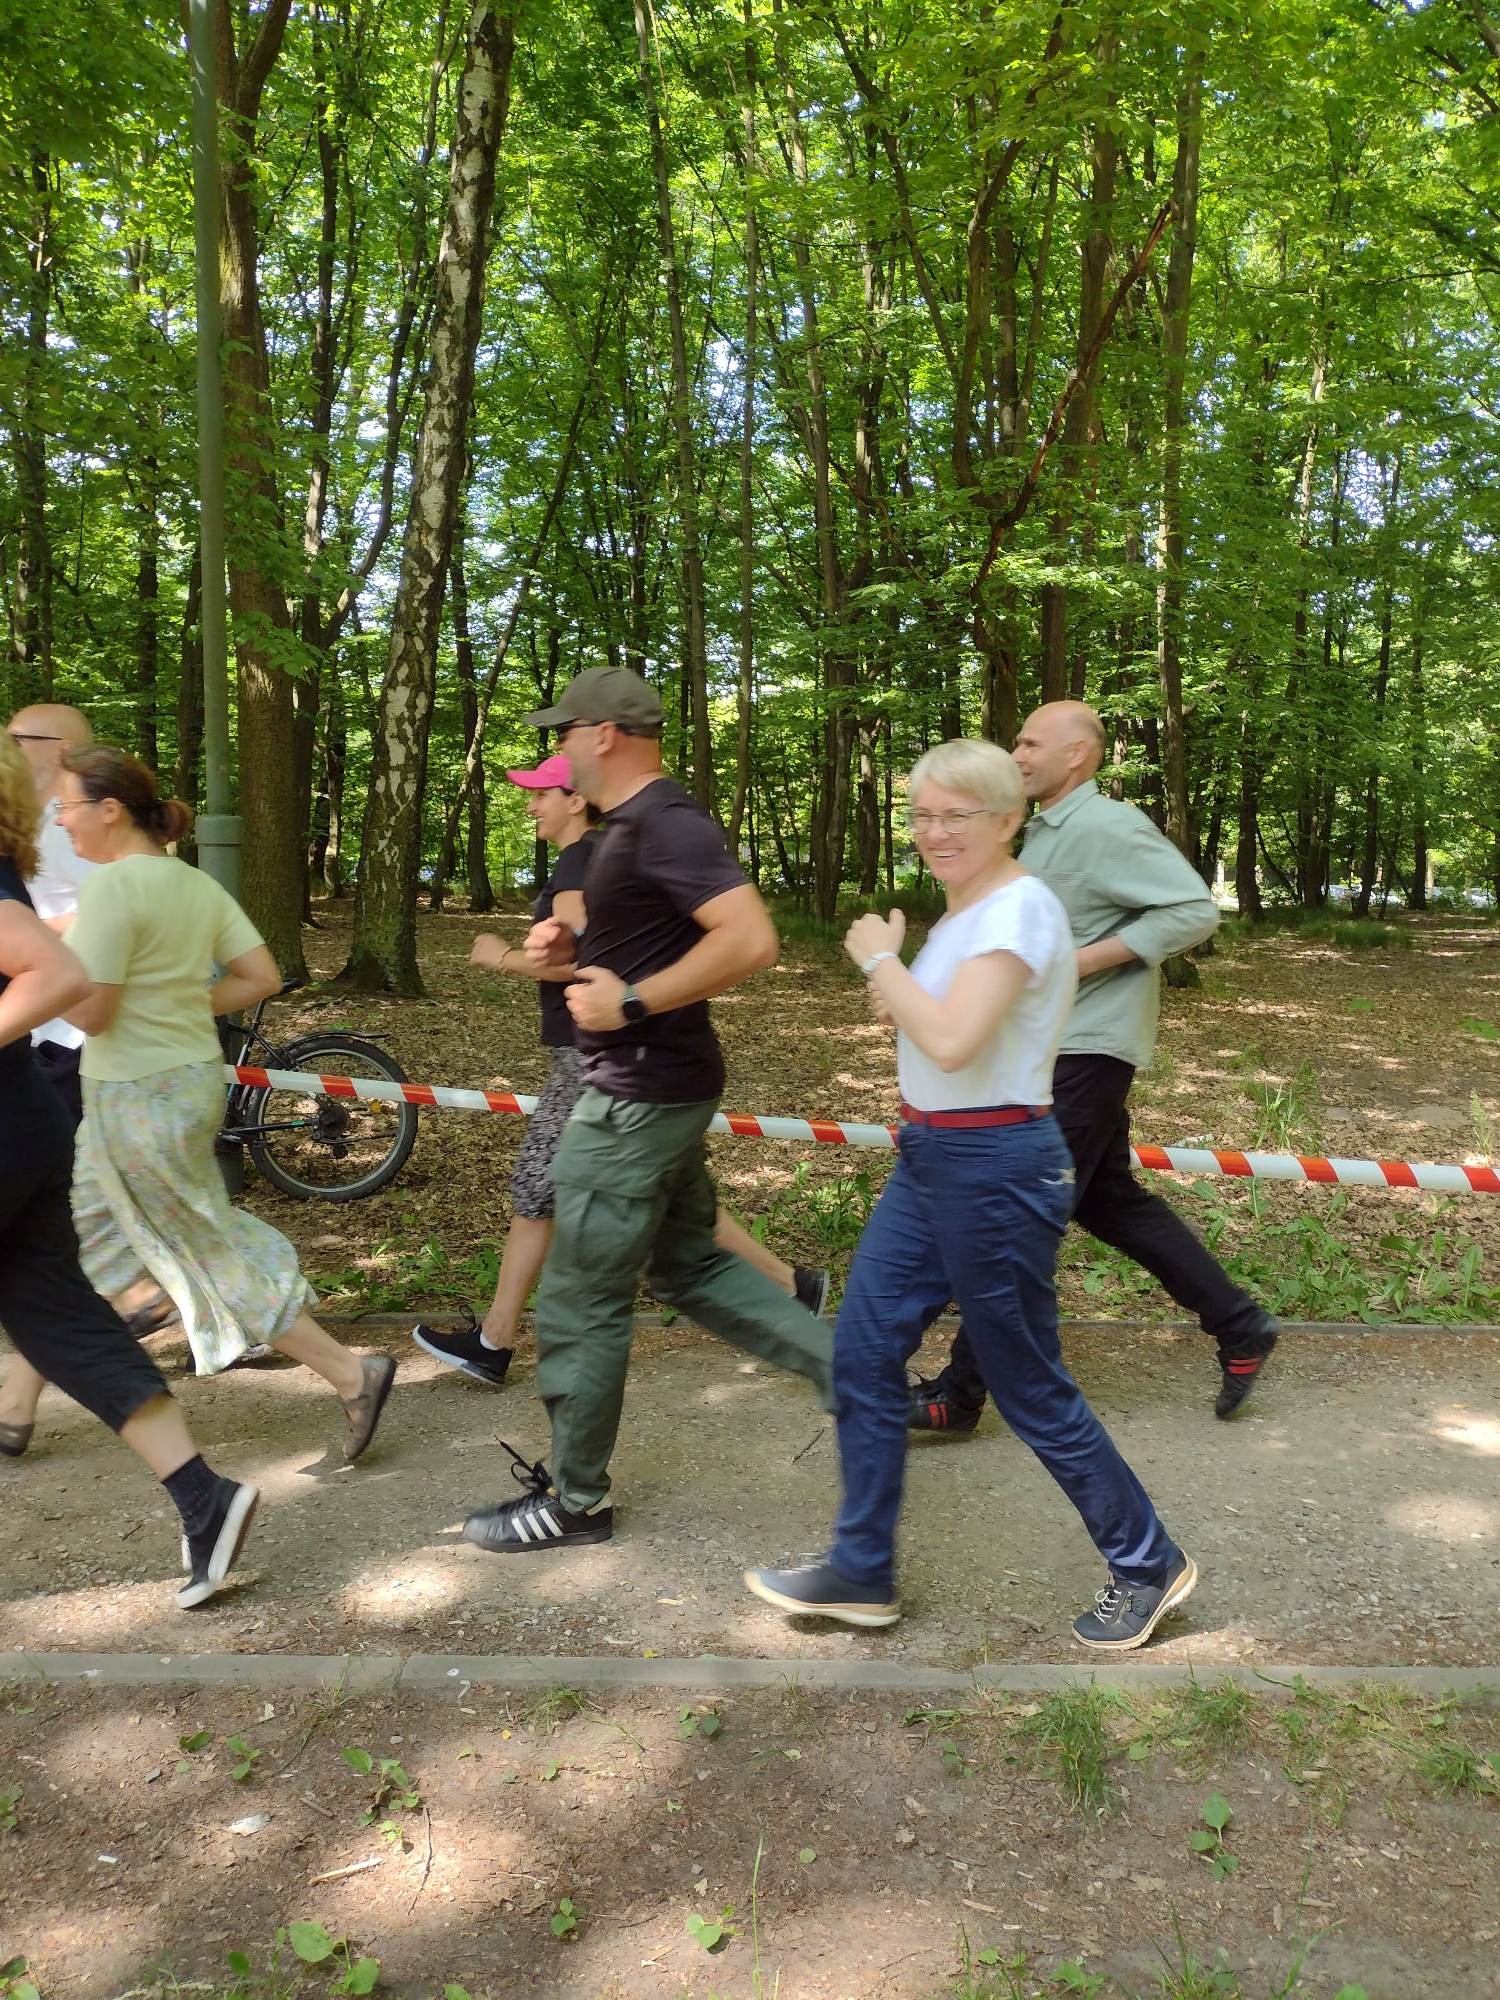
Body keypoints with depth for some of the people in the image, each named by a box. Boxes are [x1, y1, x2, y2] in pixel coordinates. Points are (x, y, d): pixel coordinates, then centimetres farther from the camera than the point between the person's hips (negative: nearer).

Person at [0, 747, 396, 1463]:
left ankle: (351, 1375, 4)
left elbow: (88, 1012, -20)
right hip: (193, 1077, 9)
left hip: (140, 1100, -9)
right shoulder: (196, 884, 6)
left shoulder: (111, 887, -19)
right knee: (62, 1242, 19)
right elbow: (262, 977, 4)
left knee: (212, 1252, 1)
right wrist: (183, 1004, 10)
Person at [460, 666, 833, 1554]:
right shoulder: (639, 824, 13)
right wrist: (576, 946, 8)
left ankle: (573, 1501, 18)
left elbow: (750, 939, -30)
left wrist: (631, 1000, -26)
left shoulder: (665, 824, -20)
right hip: (653, 1088, 11)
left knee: (581, 1303, 2)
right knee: (692, 1265, 20)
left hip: (643, 1096, -11)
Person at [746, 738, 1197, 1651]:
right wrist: (895, 985, 7)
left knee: (1029, 1387, 5)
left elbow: (951, 1042, -28)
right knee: (863, 1354, 10)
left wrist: (879, 958, -16)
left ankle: (1149, 1564, 26)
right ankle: (862, 1573, 25)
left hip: (994, 1166, -10)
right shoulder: (966, 907, 11)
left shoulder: (1018, 906, -18)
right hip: (929, 1162, 10)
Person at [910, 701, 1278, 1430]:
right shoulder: (1043, 833, 13)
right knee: (1110, 1201, 16)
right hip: (1054, 1046, 10)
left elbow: (1194, 909, -20)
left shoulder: (1106, 828, -16)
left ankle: (960, 1393, 5)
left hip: (1086, 1050, -10)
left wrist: (1089, 960, -22)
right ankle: (1238, 1325, 28)